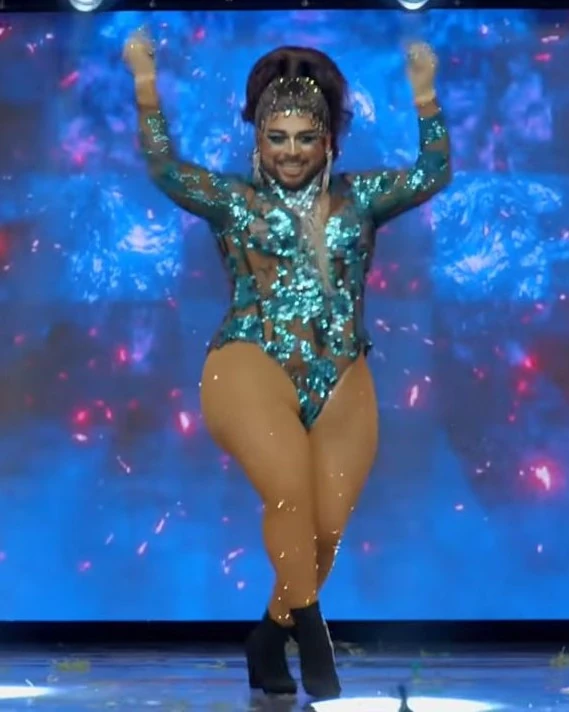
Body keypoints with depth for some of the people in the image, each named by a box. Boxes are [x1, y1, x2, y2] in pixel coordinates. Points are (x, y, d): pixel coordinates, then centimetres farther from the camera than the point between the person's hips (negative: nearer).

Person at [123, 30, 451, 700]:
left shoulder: (358, 197, 18)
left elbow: (433, 173, 12)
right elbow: (165, 170, 1)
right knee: (290, 489, -27)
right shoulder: (234, 199, 11)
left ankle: (269, 640, 13)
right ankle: (312, 639, -15)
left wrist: (425, 97, 4)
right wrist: (147, 89, -5)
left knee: (326, 527, -8)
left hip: (341, 385, 3)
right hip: (253, 371, -3)